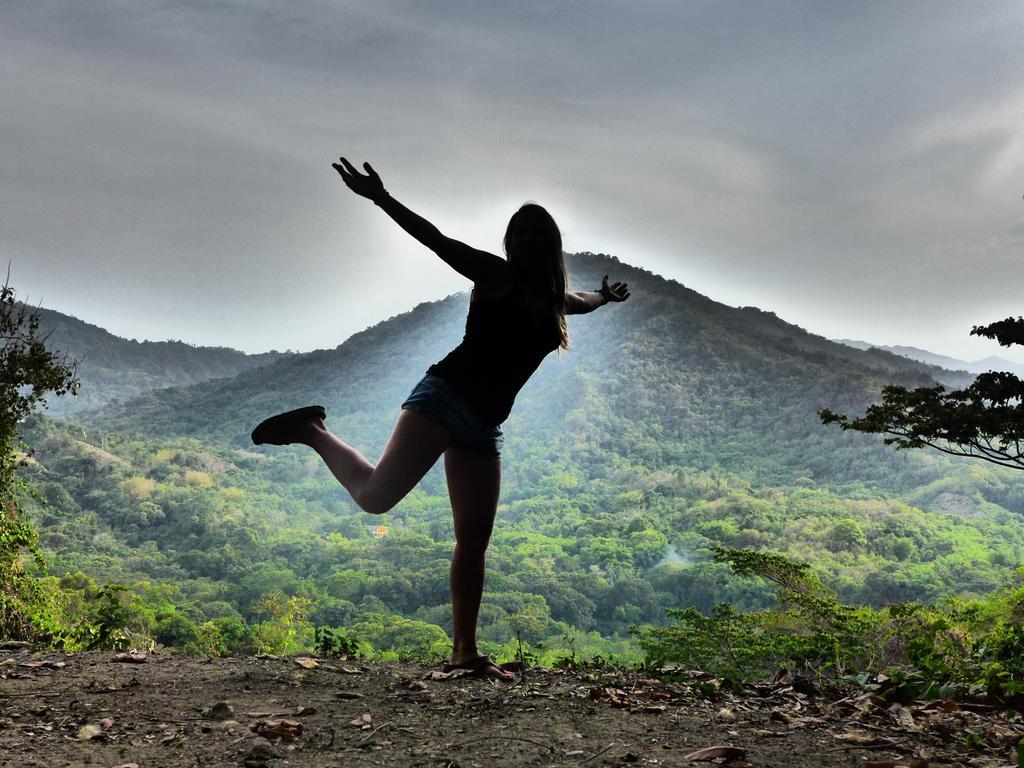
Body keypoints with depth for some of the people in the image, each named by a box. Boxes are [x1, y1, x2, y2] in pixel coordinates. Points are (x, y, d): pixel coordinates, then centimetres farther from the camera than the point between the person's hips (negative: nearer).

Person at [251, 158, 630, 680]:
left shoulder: (551, 300, 21)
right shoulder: (496, 276, 1)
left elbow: (580, 300, 45)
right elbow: (439, 242, -11)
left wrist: (605, 296, 64)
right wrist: (381, 199, -22)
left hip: (481, 428, 7)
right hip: (444, 397, -7)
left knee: (473, 542, 4)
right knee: (377, 494, -20)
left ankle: (464, 653, 9)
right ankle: (314, 432, 5)